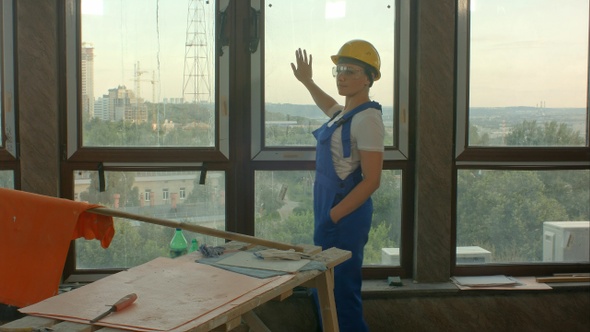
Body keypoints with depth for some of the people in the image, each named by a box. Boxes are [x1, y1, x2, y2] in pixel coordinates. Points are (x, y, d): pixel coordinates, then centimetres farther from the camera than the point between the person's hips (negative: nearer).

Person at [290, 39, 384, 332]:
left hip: (346, 216, -10)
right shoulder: (346, 113, 10)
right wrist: (307, 81, 36)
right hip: (330, 210, 10)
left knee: (341, 290, -3)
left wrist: (334, 215, -18)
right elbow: (330, 107, 39)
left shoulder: (367, 118, -17)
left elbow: (372, 181, -20)